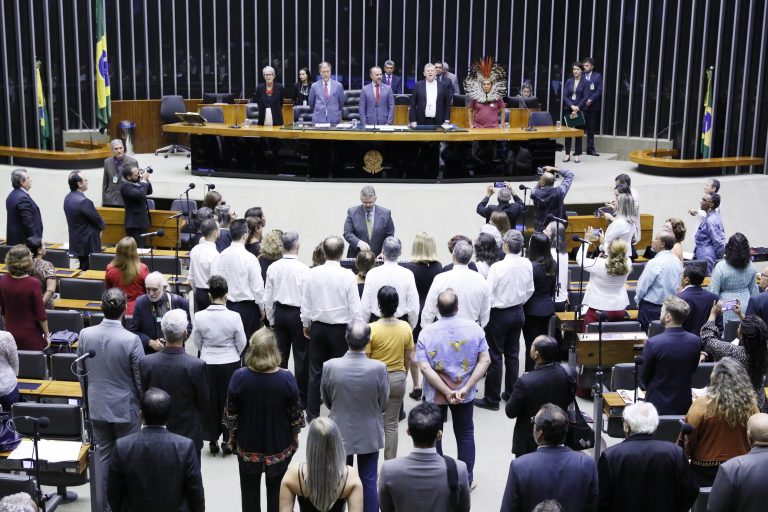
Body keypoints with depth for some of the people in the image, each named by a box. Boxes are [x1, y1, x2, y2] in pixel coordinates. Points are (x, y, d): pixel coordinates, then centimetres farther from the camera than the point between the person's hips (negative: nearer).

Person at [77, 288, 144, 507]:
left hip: (97, 406, 4)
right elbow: (140, 378, -12)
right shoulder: (131, 340, -21)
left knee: (104, 456, 16)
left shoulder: (85, 334, -9)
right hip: (125, 407, -4)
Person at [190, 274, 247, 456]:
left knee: (210, 401, 15)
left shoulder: (200, 316, -14)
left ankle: (212, 441, 24)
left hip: (208, 364, 1)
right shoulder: (234, 317, -17)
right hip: (230, 364, -1)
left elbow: (196, 341, 0)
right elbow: (242, 343, -5)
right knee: (228, 401, 14)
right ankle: (228, 440, 22)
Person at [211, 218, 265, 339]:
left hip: (227, 305, 5)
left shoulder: (220, 256, -4)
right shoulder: (250, 258, -16)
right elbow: (257, 287, -12)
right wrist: (262, 308, 2)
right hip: (247, 307, -5)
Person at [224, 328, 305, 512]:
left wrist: (232, 437, 10)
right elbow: (296, 413, -8)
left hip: (248, 444, 1)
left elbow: (231, 414, -7)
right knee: (277, 490, 16)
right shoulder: (286, 378, -19)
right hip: (279, 445, 0)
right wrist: (295, 436, 9)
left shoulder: (239, 377, -18)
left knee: (250, 490, 18)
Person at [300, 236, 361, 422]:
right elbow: (354, 307, -10)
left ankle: (312, 414, 18)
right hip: (340, 328, -2)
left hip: (318, 327, 2)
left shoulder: (313, 274, -7)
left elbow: (305, 303, 2)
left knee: (316, 371, 11)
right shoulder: (347, 276, -14)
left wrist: (306, 324, 17)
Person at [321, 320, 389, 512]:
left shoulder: (329, 366, -20)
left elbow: (327, 401, -3)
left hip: (340, 433, 1)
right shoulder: (379, 368, -22)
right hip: (369, 434, 0)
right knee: (369, 482, 14)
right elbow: (384, 405, -8)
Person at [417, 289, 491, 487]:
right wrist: (466, 388, -16)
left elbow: (424, 367, -21)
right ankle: (466, 480, 26)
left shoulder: (426, 332, -16)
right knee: (465, 434, 18)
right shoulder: (474, 328, -12)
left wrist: (446, 391, -19)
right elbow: (485, 361, -14)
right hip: (465, 393, 1)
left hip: (435, 394, -1)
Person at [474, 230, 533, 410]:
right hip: (518, 313, 6)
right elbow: (530, 290, 5)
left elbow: (488, 294, -18)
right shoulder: (527, 265, -6)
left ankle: (492, 399, 10)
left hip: (499, 314, -6)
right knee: (512, 354, 17)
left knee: (495, 356, 3)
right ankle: (511, 393, 27)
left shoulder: (497, 267, -23)